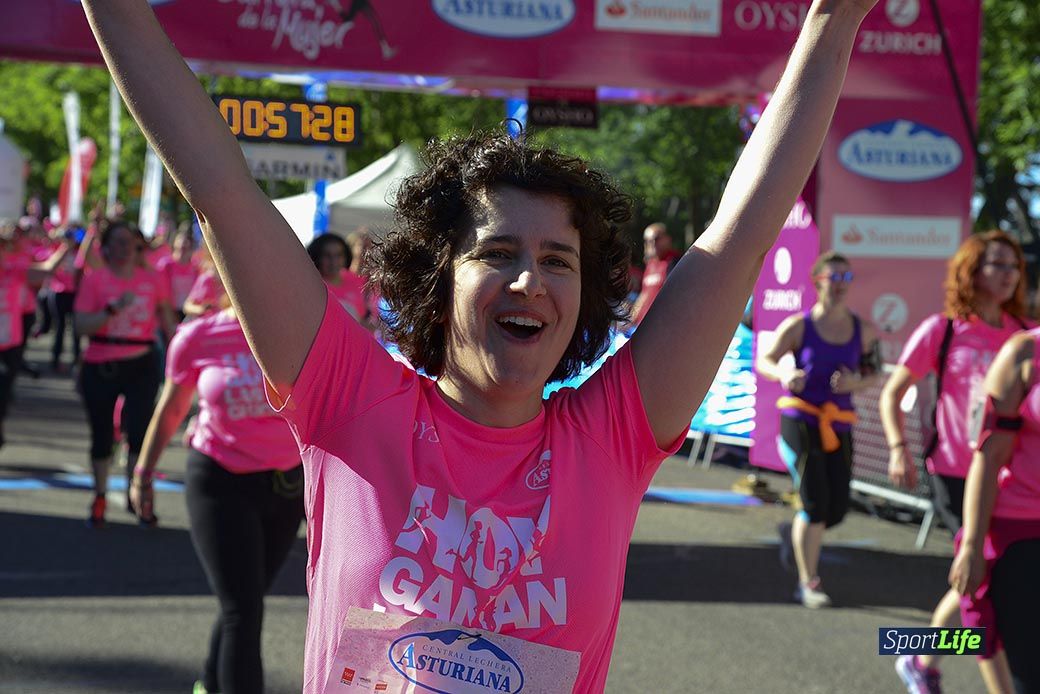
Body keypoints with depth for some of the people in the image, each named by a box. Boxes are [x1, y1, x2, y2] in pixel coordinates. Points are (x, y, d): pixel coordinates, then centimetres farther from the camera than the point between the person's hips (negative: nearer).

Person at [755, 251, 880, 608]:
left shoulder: (863, 330, 4)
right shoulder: (798, 326, -4)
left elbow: (873, 374, 12)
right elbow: (764, 361, 0)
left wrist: (854, 383, -11)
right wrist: (783, 374, -22)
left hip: (838, 427, 4)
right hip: (800, 422, -4)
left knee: (837, 508, 4)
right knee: (815, 502, -11)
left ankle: (794, 533, 38)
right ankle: (808, 582, 3)